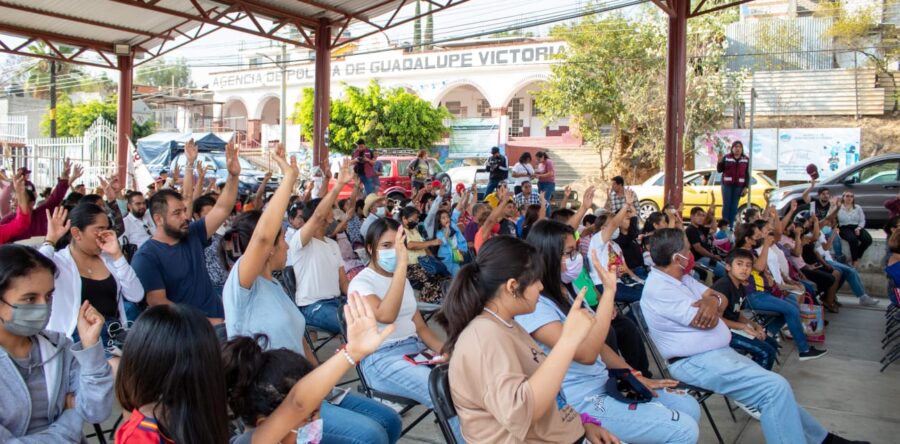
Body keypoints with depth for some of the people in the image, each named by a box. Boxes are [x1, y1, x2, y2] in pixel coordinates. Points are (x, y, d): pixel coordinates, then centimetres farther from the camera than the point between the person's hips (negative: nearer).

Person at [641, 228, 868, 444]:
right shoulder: (659, 289, -20)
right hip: (696, 362, -10)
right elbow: (708, 322, -23)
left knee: (776, 387, 11)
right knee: (775, 388, -19)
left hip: (717, 353, 10)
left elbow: (723, 300, 9)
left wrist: (712, 301, -15)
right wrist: (711, 301, -2)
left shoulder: (682, 278, 12)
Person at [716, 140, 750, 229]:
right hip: (727, 185, -1)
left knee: (734, 206, 0)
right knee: (726, 205, -3)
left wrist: (745, 187, 0)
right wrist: (720, 162, -17)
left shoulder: (746, 159, 6)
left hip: (738, 186, 1)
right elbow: (719, 170, 1)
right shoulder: (726, 157, 0)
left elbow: (747, 174, 6)